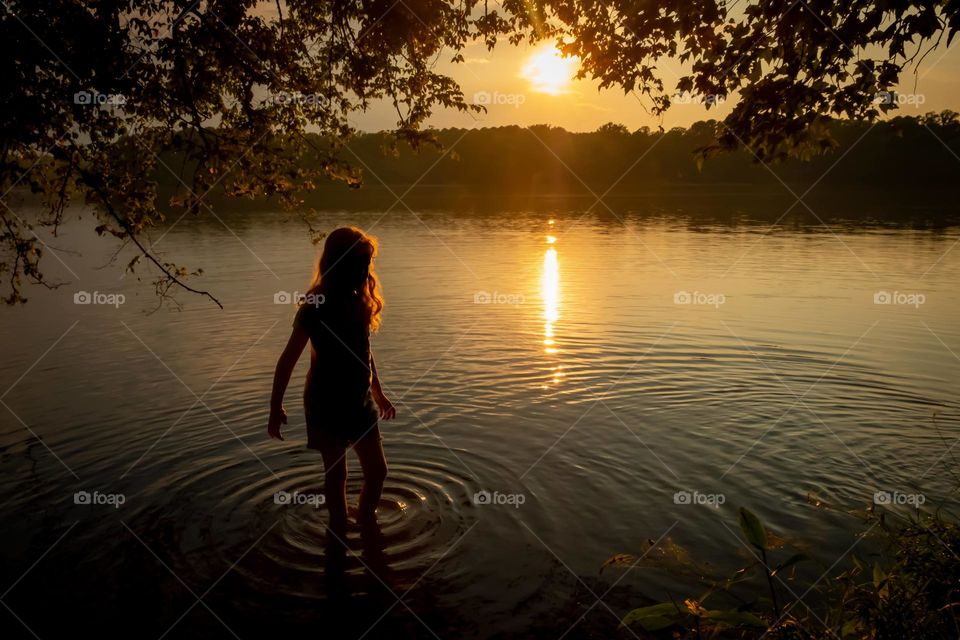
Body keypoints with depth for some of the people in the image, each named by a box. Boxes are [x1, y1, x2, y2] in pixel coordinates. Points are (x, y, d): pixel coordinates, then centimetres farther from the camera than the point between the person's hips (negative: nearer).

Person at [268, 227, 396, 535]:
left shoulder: (359, 301, 2)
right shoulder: (316, 307, -17)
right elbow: (288, 360, -13)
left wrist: (378, 393, 19)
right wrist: (276, 408, -11)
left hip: (359, 399, 6)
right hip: (327, 402, -6)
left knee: (377, 469, 12)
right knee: (336, 472, 7)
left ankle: (366, 524, 34)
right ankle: (340, 532, 26)